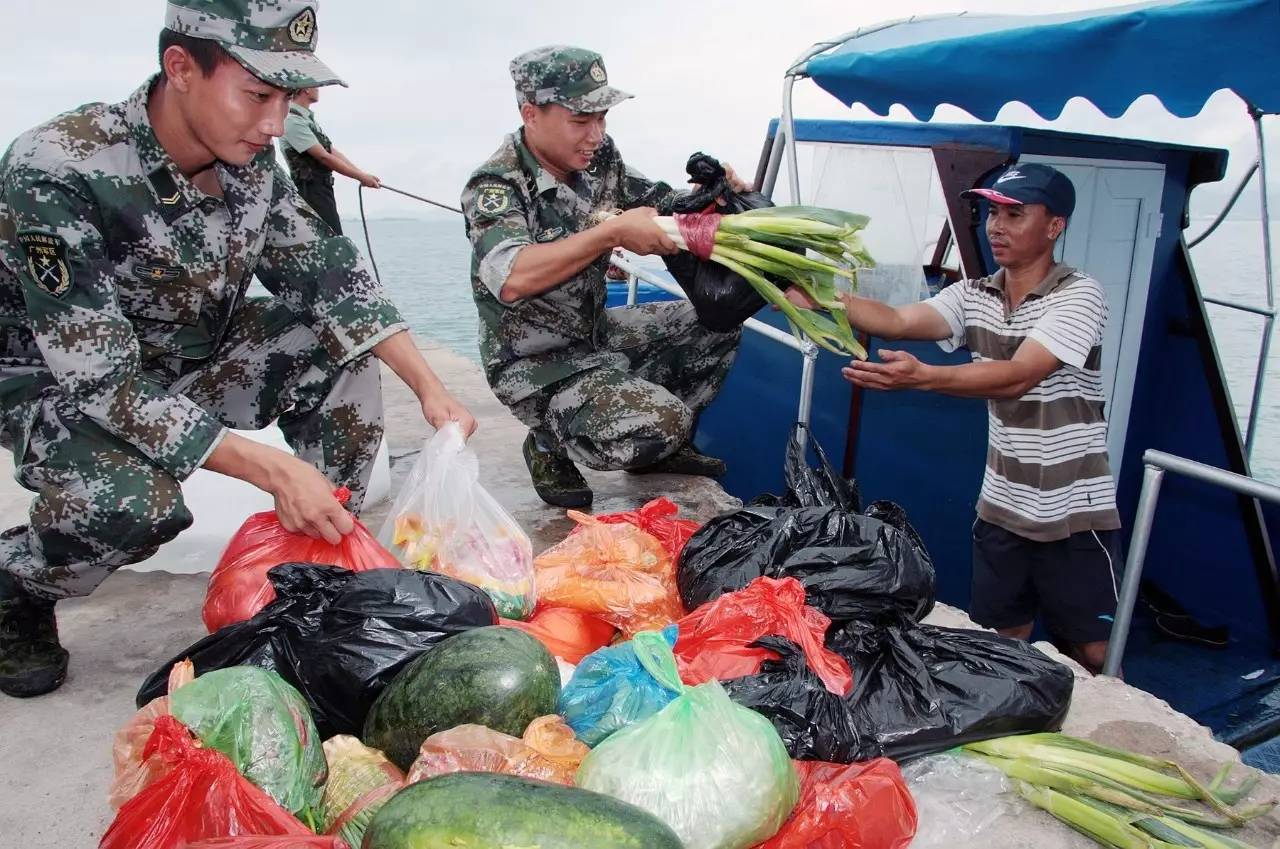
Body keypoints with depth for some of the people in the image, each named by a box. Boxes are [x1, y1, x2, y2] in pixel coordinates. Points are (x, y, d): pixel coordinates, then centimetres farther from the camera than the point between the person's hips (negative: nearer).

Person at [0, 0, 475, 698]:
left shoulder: (250, 164, -13)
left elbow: (332, 276, -7)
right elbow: (101, 380, -33)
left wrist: (431, 389, -18)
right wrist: (273, 470, -37)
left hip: (195, 358, 6)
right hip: (61, 384, -6)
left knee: (340, 345, -12)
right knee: (136, 504, -35)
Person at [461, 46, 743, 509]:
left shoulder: (599, 156, -1)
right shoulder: (494, 187, -22)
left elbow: (658, 203, 14)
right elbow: (512, 279, -40)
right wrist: (614, 233, -36)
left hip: (596, 332, 8)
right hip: (536, 363, -8)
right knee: (658, 424, -27)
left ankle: (663, 447, 18)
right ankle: (551, 446, 2)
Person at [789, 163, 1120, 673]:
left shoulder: (1079, 296, -14)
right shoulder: (974, 295, 4)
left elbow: (1017, 377, -28)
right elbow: (895, 321, -11)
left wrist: (921, 377, -43)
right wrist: (808, 296, -25)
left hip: (1072, 515, -5)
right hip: (1000, 509, 5)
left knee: (1090, 655, 7)